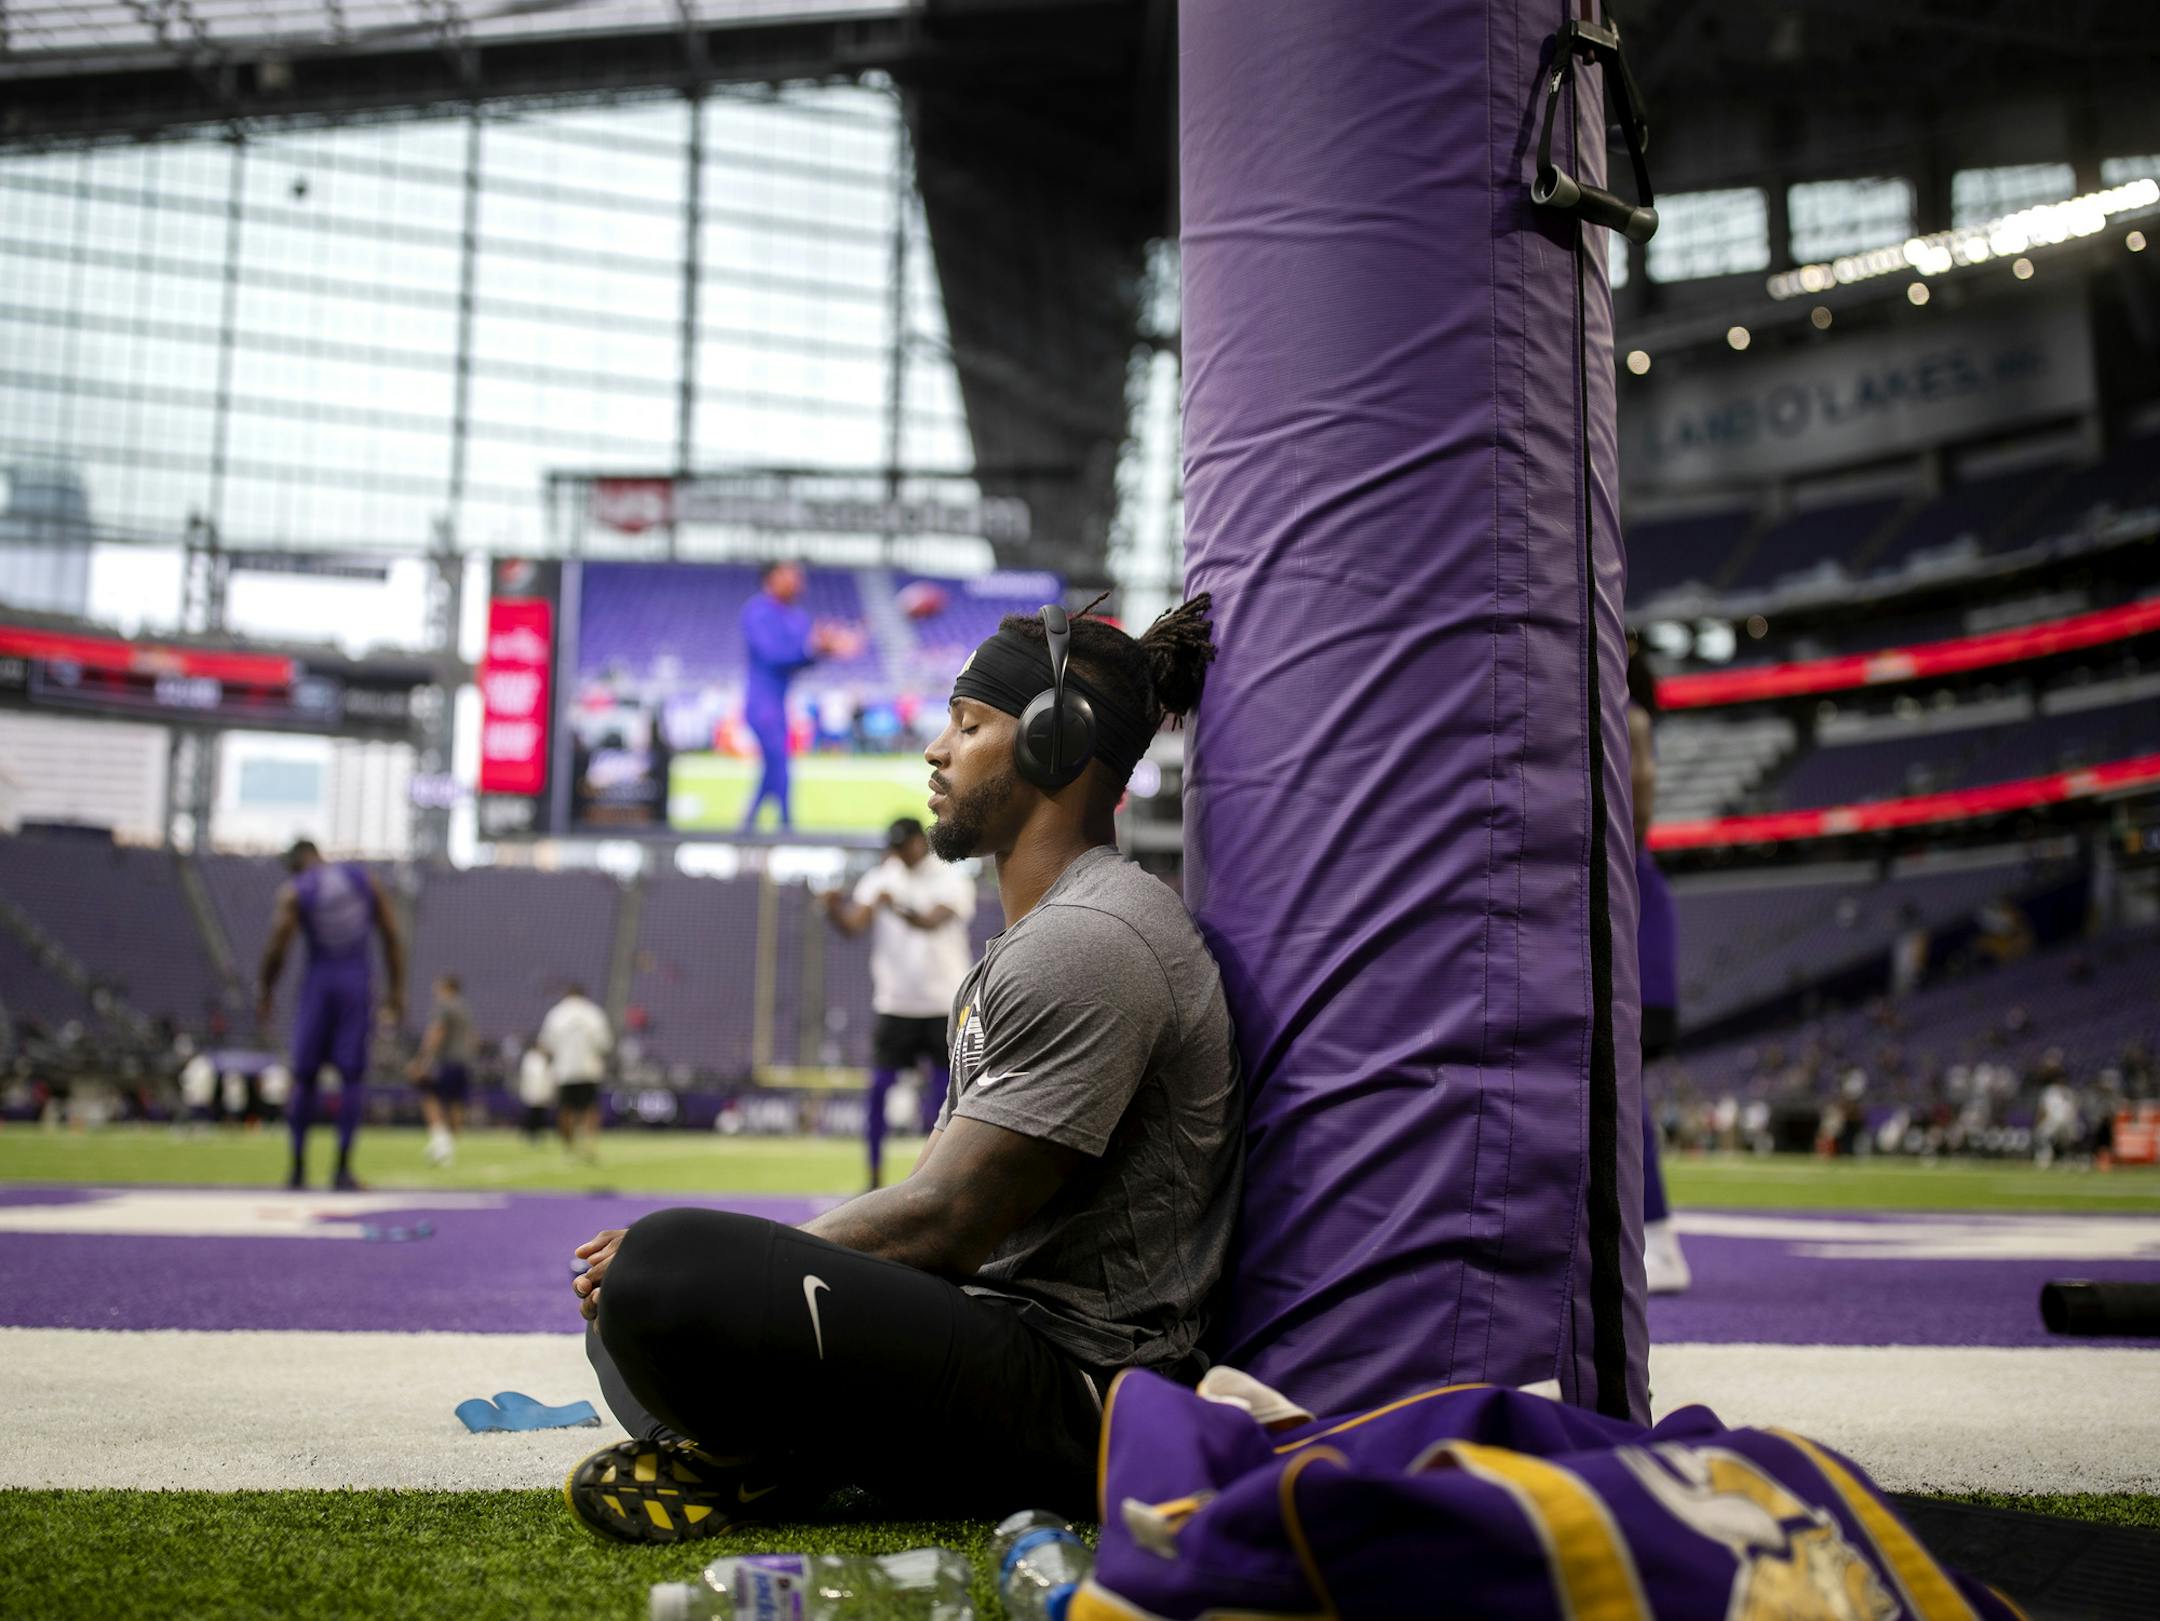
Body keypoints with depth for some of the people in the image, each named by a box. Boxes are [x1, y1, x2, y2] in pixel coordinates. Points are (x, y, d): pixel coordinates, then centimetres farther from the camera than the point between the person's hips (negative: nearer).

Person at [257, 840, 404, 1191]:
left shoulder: (294, 892, -3)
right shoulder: (364, 879, 6)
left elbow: (276, 950, -8)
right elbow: (392, 937, 4)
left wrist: (264, 994, 5)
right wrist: (396, 991, 8)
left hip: (318, 984, -1)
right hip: (357, 984, 1)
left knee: (304, 1076, 8)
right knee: (351, 1075, 1)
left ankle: (298, 1168, 10)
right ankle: (343, 1169, -5)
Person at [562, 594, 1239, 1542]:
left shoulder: (1087, 940, -15)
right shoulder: (1026, 945, 20)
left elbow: (941, 1225, -19)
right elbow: (940, 1199, 17)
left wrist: (686, 1269, -9)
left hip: (1078, 1385, -11)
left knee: (665, 1270, -31)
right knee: (622, 1312, 17)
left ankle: (778, 1461, -5)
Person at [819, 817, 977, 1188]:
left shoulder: (952, 879, -6)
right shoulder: (880, 878, 4)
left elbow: (932, 922, -24)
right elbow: (854, 925, -9)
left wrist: (897, 907, -43)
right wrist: (835, 909, -31)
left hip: (943, 1004, -2)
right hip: (894, 1002, 2)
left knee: (942, 1094, 2)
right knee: (878, 1090, -3)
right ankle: (875, 1178, 6)